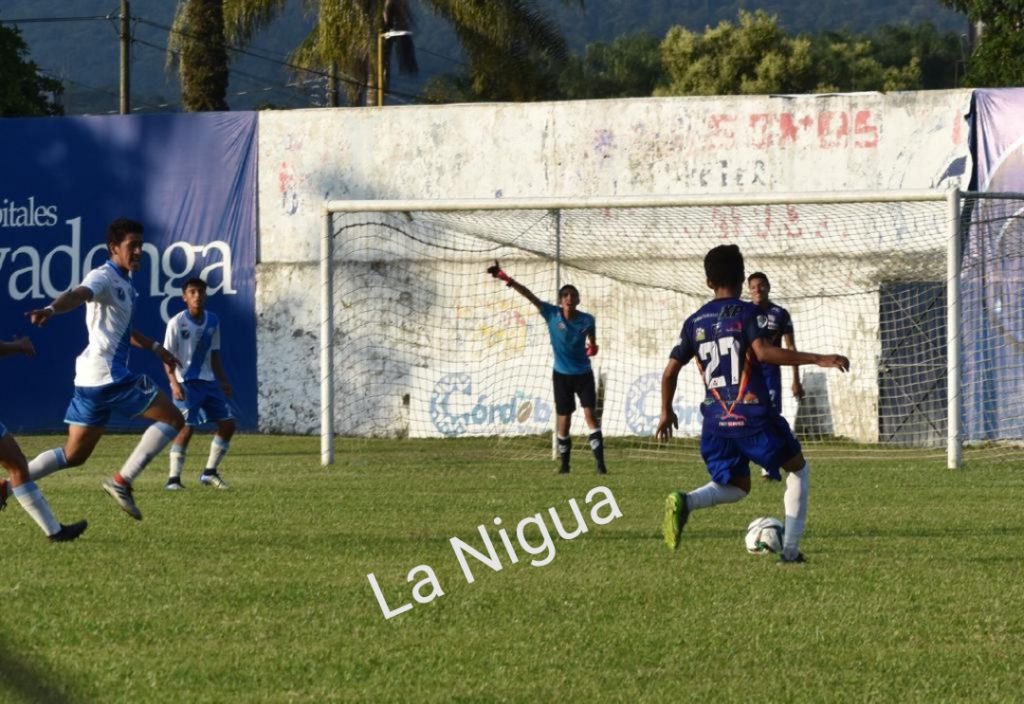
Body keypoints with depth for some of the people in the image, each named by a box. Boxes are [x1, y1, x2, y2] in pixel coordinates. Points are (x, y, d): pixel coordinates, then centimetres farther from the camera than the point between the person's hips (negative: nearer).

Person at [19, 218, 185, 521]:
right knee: (172, 419, -4)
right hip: (108, 373, -10)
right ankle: (122, 481, -9)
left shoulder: (124, 283, 20)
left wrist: (154, 347, 43)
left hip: (91, 379, 10)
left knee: (74, 454, 12)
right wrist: (51, 309, -53)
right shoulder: (103, 277, -10)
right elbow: (77, 295, -33)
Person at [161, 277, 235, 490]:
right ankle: (174, 478, -7)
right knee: (187, 428, -15)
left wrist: (223, 380, 14)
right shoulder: (177, 323, -11)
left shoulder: (212, 321, 7)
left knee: (227, 424, 4)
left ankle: (210, 473, 16)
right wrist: (174, 382, -23)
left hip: (208, 382, 7)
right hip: (186, 383, -7)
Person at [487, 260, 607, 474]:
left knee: (590, 413, -10)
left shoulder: (586, 320, -9)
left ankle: (600, 462, -12)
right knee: (564, 419, 5)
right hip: (561, 374, 1)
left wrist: (592, 347, -11)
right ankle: (564, 463, 18)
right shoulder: (552, 314, -9)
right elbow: (529, 295, -15)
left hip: (583, 374, -1)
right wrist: (506, 279, -21)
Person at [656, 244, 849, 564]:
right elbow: (764, 352, -22)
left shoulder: (694, 322, 10)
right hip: (753, 415, -5)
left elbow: (670, 372, 11)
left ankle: (685, 502, -12)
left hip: (716, 422, 5)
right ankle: (790, 549, 8)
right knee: (798, 469, 18)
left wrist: (666, 412, 26)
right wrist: (818, 359, -22)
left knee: (737, 487, 20)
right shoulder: (747, 313, -5)